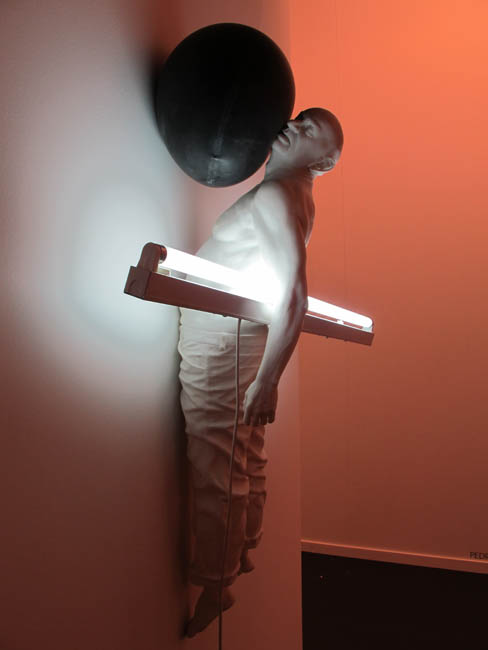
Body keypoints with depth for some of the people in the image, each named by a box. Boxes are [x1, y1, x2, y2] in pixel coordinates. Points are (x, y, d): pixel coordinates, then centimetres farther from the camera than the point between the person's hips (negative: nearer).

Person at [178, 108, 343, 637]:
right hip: (239, 341, 9)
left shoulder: (274, 195, -16)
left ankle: (214, 585, 14)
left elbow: (293, 295, -24)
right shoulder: (295, 195, 12)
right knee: (247, 460, 17)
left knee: (216, 471, 0)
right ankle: (241, 556, 33)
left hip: (220, 345, -9)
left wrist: (268, 379, -23)